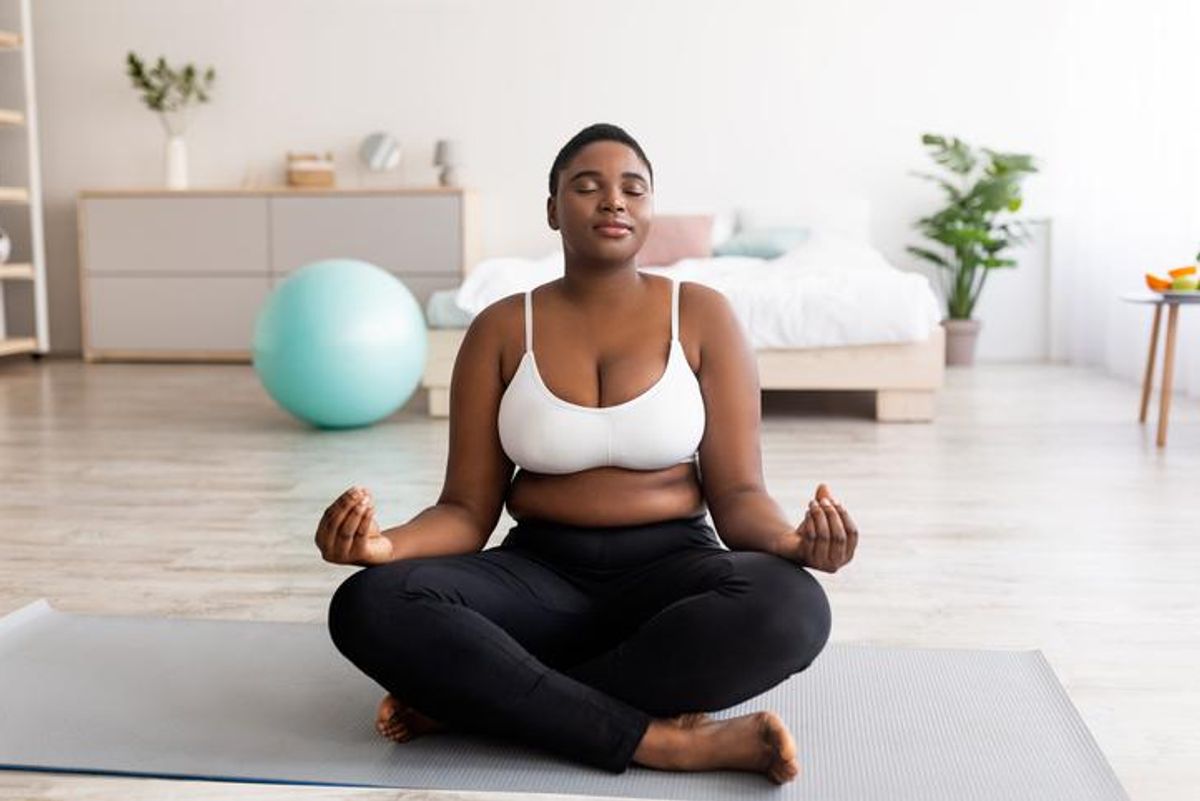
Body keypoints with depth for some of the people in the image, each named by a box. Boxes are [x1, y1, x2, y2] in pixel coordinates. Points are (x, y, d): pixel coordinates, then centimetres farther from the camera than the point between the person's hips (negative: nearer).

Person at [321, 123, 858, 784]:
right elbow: (467, 510, 1)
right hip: (540, 574, 1)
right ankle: (663, 740, -27)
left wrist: (789, 539, -27)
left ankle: (469, 698, -24)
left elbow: (737, 494, -2)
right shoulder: (500, 328, 2)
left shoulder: (702, 316, 0)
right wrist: (387, 543, -22)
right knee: (369, 606, -28)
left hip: (669, 569, 0)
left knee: (791, 608, -35)